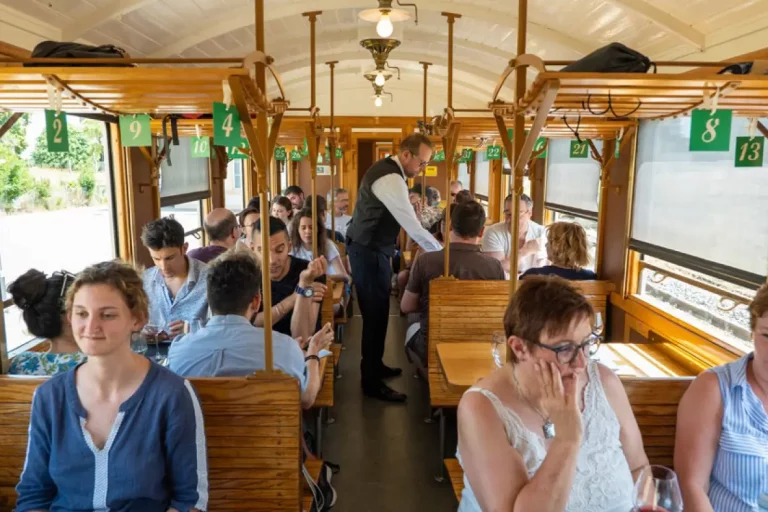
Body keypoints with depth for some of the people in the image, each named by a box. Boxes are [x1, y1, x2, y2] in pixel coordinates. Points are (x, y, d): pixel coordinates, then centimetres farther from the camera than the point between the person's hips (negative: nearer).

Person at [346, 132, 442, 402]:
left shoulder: (387, 169, 10)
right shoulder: (391, 179, -23)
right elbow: (412, 225, -24)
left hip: (369, 248, 10)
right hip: (369, 252, -10)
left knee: (376, 311, 19)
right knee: (376, 313, -3)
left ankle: (374, 366, 34)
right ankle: (372, 382, 8)